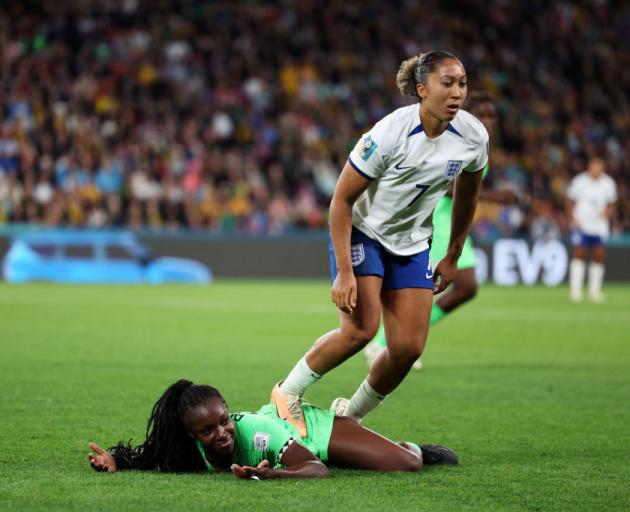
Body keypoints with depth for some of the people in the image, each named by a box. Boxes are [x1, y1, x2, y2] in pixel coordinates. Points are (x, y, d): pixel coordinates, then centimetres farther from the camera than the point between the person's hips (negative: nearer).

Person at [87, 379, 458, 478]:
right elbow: (150, 455, -18)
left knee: (407, 464, -14)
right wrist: (114, 461, -41)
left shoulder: (254, 432, -45)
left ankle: (413, 447, 20)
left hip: (311, 426, -5)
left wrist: (267, 475, -67)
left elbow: (318, 469, -49)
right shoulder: (192, 451, -33)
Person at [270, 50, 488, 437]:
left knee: (409, 348, -5)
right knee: (361, 328, -23)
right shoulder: (390, 133, -27)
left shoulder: (474, 136, -13)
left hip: (411, 245, 5)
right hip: (361, 233, -5)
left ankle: (350, 415, 18)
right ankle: (288, 392, -1)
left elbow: (467, 195, 8)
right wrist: (344, 271, -25)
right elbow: (342, 199, -20)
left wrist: (453, 257, 13)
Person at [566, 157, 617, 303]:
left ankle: (595, 291, 10)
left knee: (599, 257, 1)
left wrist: (607, 212, -8)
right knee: (579, 255, -8)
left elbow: (611, 203, 14)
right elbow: (570, 200, 4)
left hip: (600, 225, 3)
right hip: (581, 224, -3)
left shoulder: (608, 184, 2)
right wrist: (573, 218, -7)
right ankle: (575, 290, -4)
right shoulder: (579, 181, -5)